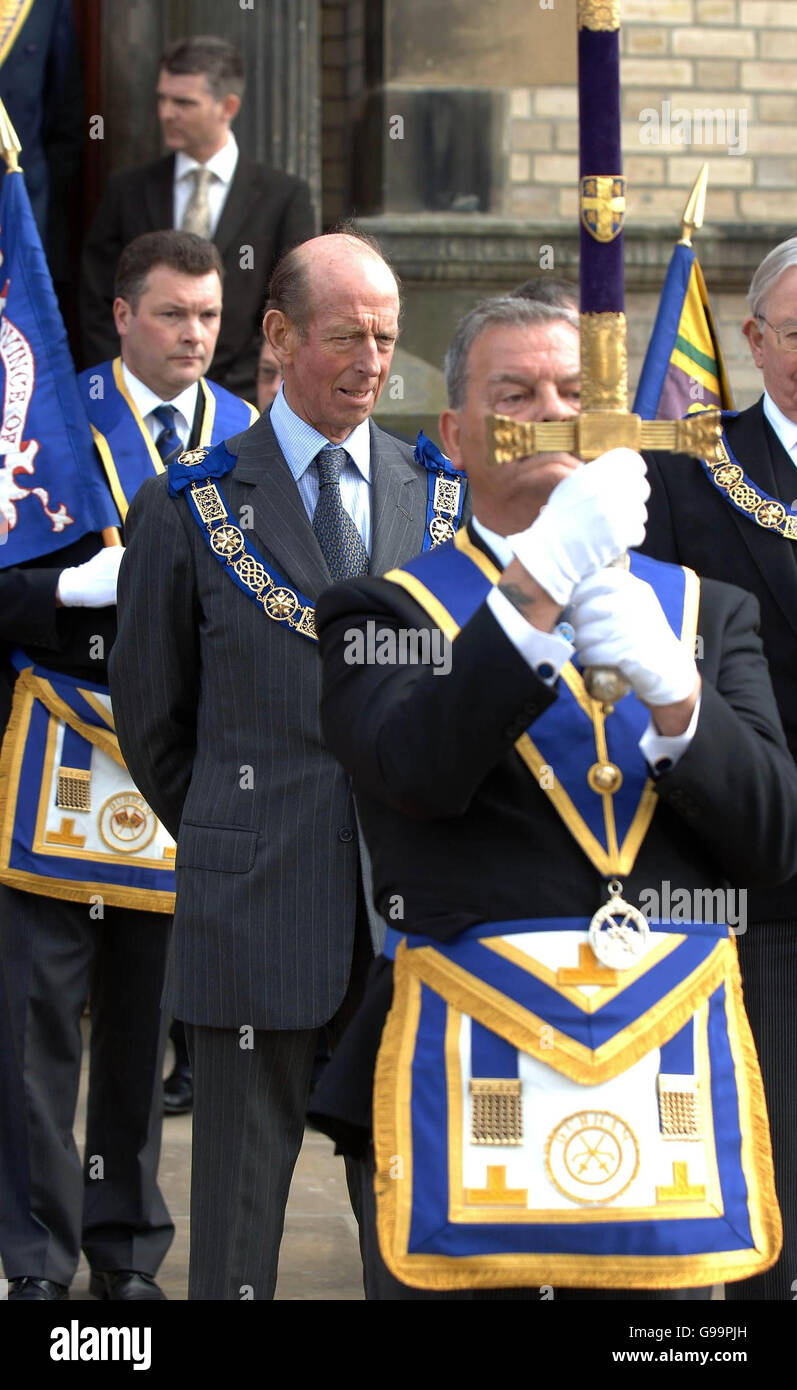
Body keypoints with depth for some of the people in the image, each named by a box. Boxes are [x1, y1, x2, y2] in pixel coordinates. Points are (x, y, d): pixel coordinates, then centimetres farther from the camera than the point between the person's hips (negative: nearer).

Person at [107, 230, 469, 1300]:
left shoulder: (440, 496, 9)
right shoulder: (189, 507, 2)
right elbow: (150, 716, 9)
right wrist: (227, 839, 10)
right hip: (260, 908, -2)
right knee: (242, 1190, 2)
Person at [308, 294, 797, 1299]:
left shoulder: (706, 612, 14)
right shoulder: (385, 612, 4)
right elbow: (415, 772, -17)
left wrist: (671, 692, -14)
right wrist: (543, 583, -22)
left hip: (668, 1084, 3)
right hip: (466, 1081, -3)